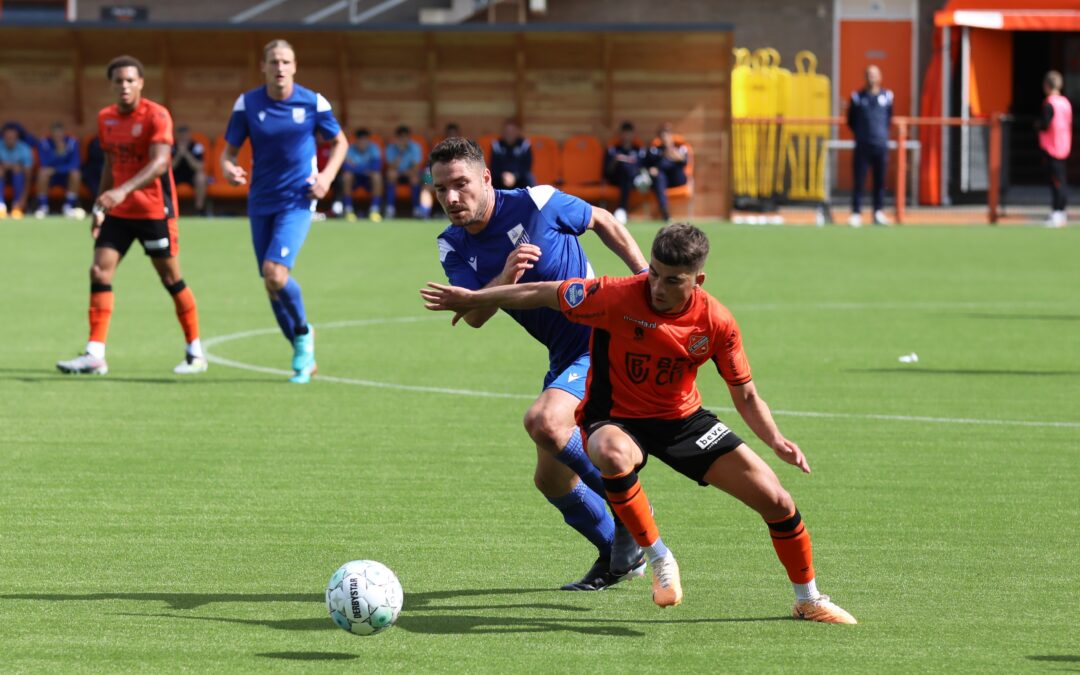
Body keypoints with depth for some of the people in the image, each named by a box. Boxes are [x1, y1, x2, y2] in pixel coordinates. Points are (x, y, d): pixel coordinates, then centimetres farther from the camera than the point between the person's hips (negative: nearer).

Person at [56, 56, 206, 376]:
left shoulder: (156, 115, -14)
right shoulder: (106, 118, 7)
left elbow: (160, 162, -25)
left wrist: (123, 191, -36)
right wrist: (99, 208, 15)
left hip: (155, 211, -6)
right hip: (118, 211, 6)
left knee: (171, 278, 1)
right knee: (100, 272, -6)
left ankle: (196, 353, 14)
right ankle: (94, 355, -6)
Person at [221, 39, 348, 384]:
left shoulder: (313, 103, -5)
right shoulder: (247, 104, -2)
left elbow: (340, 142, 9)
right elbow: (229, 149, 3)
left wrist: (327, 175, -7)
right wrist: (228, 168, -20)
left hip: (297, 202, -3)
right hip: (261, 203, 3)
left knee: (275, 272, -21)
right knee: (271, 284, 6)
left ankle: (303, 332, 6)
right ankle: (303, 354, 25)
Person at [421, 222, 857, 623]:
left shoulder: (716, 323, -15)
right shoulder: (617, 297, -25)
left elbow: (745, 396, -4)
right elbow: (542, 294, -11)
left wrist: (776, 441, -21)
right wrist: (472, 299, -4)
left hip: (683, 419, 3)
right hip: (616, 419, -3)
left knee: (775, 500, -6)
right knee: (615, 455, -43)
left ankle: (809, 601, 21)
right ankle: (658, 559, -20)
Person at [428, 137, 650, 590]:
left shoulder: (536, 204, -14)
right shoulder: (453, 246, 0)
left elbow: (602, 222, 3)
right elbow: (474, 316, -14)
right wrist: (506, 276, -33)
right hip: (564, 358, 8)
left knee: (543, 422, -30)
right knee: (550, 478, 11)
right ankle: (619, 557, 31)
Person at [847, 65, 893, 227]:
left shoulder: (887, 96, 8)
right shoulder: (857, 97, 3)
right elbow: (851, 121, 10)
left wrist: (883, 133, 9)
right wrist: (860, 133, 5)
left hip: (881, 145, 2)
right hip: (862, 146, -2)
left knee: (880, 180, 4)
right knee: (859, 181, -4)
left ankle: (878, 212, 11)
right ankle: (856, 213, -1)